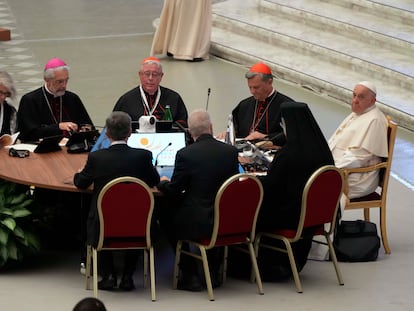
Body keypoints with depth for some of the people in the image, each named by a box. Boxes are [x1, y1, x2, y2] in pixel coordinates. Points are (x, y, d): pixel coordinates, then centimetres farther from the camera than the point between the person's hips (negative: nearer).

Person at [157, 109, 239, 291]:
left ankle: (190, 275, 18)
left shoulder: (185, 154, -14)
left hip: (197, 224, -5)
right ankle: (213, 272, 33)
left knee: (165, 214, 21)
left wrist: (163, 183, 18)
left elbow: (173, 191, -6)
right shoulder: (230, 151, -2)